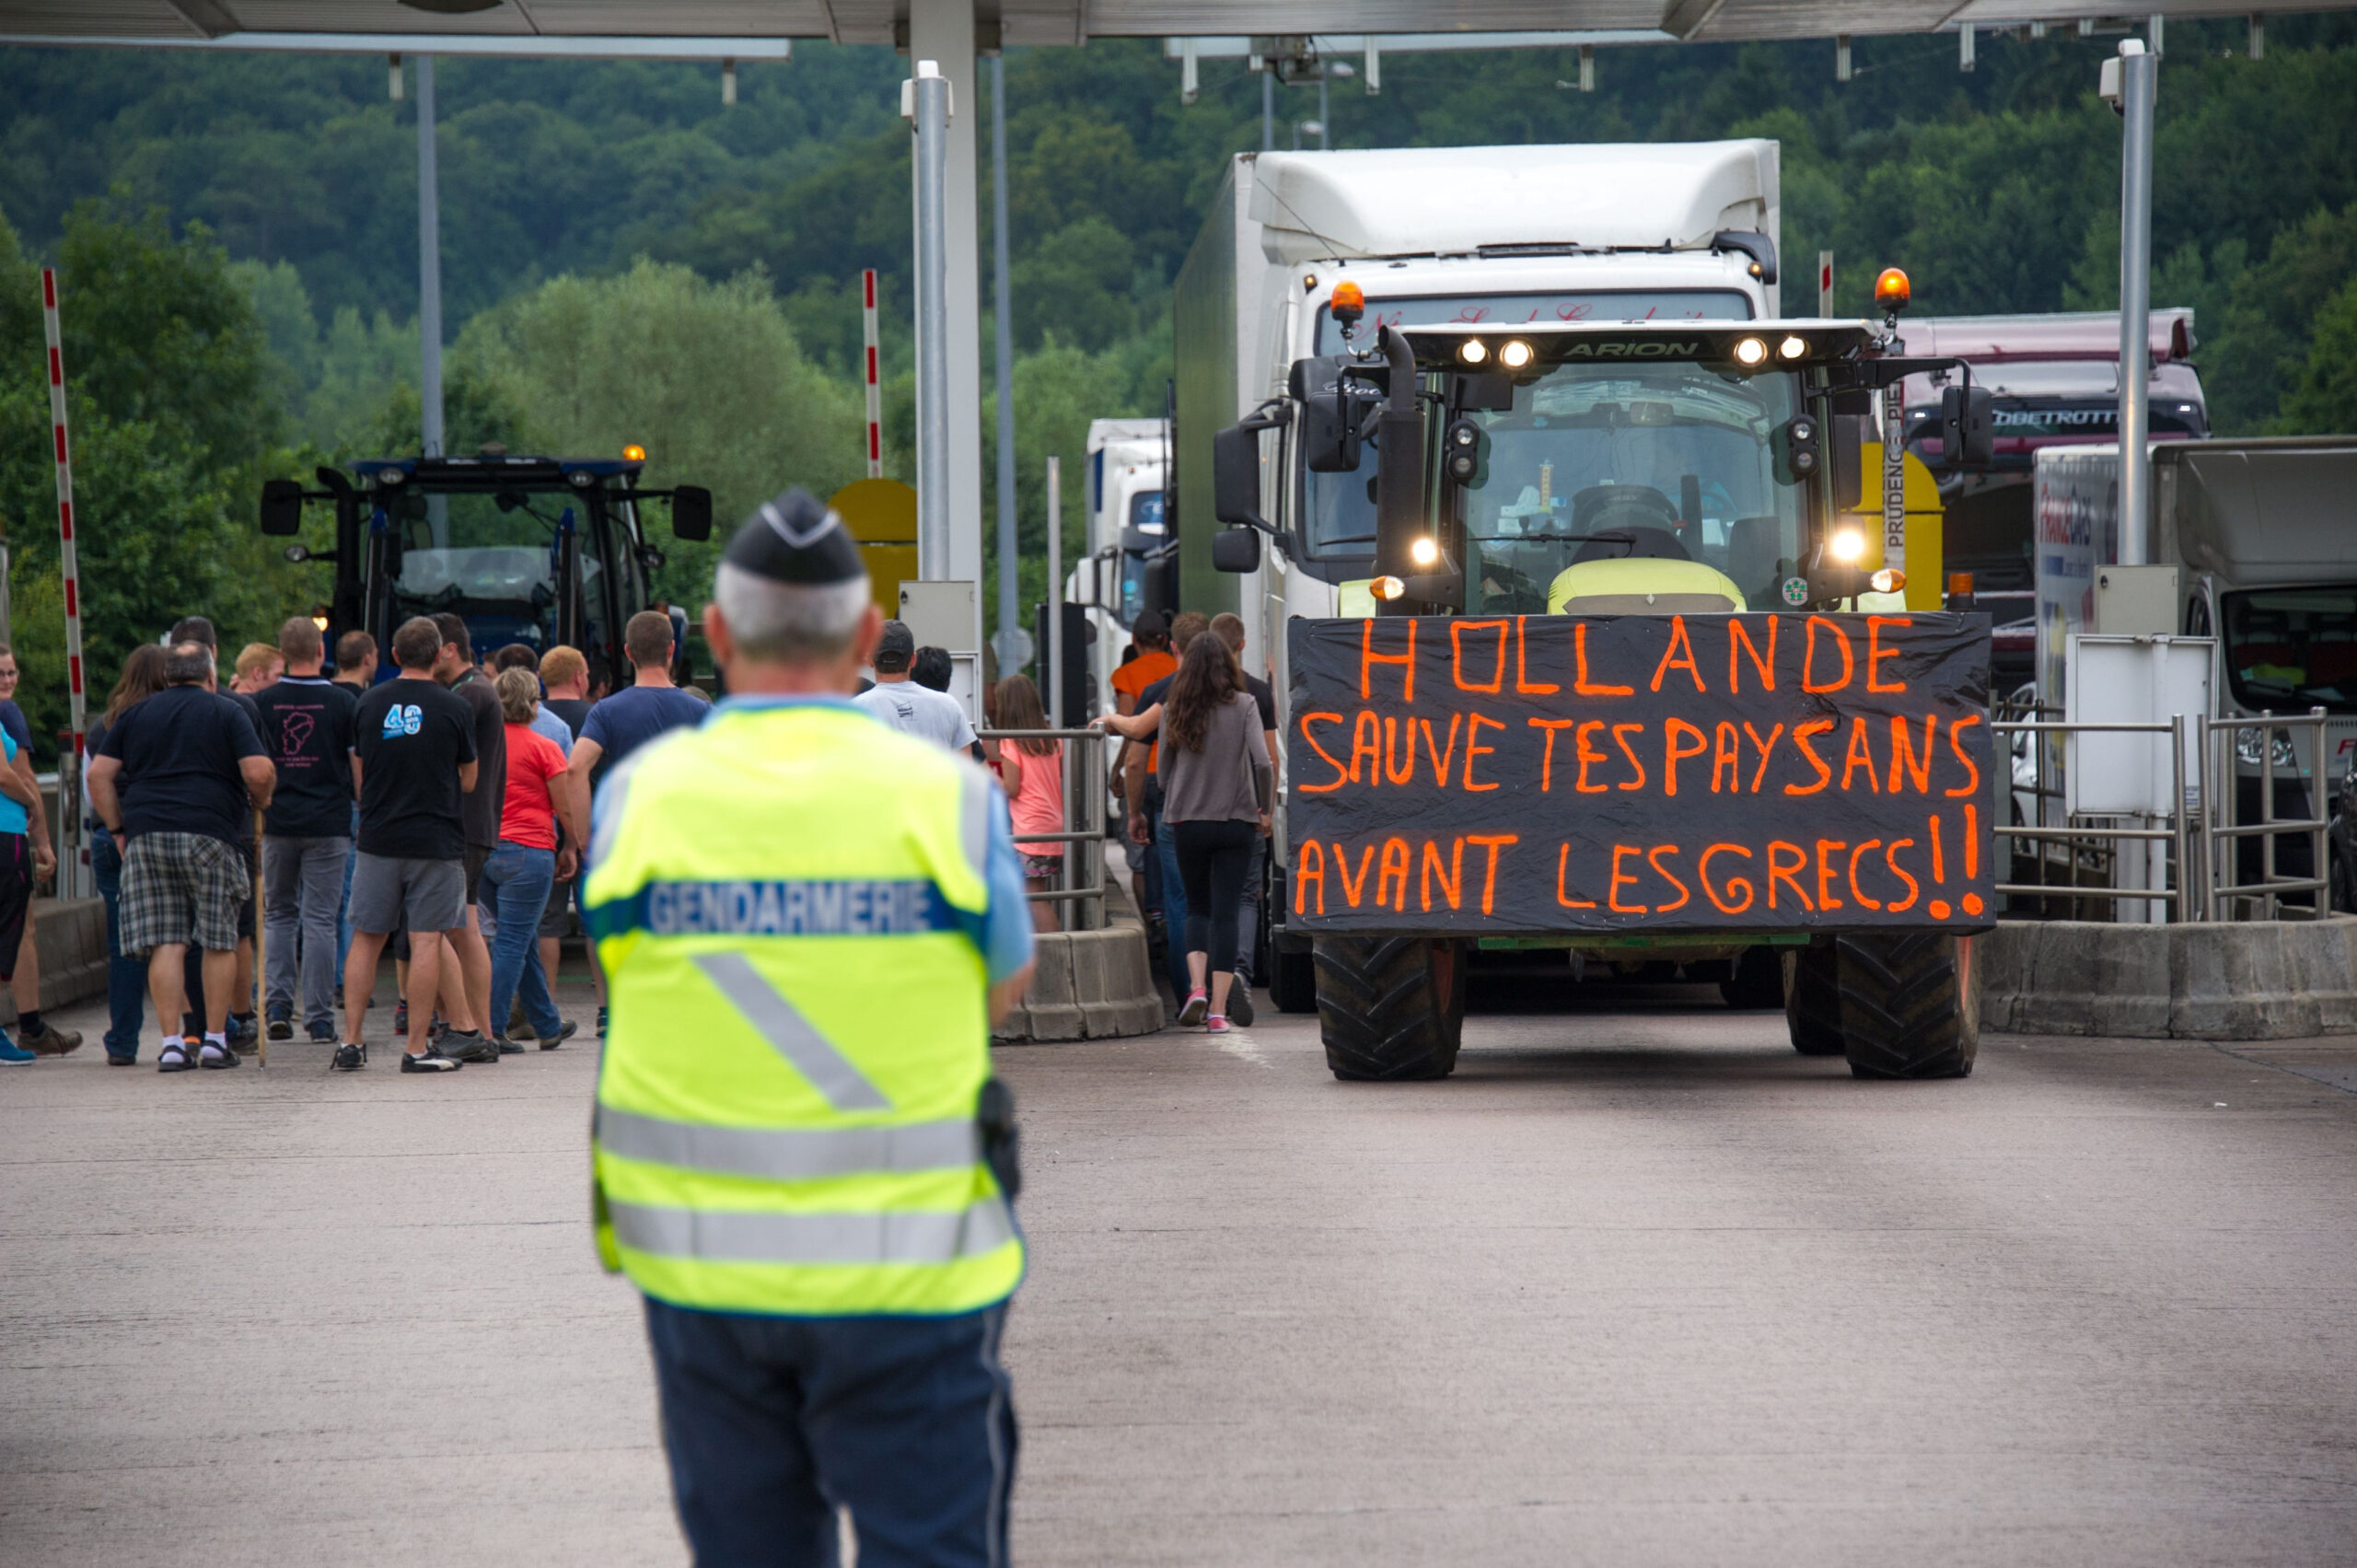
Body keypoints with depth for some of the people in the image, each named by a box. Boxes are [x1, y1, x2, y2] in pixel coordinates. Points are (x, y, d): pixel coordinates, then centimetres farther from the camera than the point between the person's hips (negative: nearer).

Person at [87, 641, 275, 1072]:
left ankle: (172, 1044, -3)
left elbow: (99, 774, 10)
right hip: (210, 834, -3)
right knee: (219, 941, 8)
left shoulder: (136, 714, 15)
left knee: (165, 944, 2)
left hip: (146, 834, 3)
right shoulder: (227, 713, 5)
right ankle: (215, 1040, 8)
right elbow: (259, 772, -7)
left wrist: (118, 829, 14)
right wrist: (261, 802, 13)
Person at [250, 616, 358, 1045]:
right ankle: (319, 1018, -1)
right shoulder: (343, 703, -3)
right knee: (319, 920, 1)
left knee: (278, 915, 15)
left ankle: (276, 1005, 4)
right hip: (328, 824, -1)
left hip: (278, 822, 2)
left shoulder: (262, 703, 1)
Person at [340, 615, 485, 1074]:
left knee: (366, 940, 9)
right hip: (437, 841, -3)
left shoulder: (370, 704, 4)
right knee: (426, 941, -1)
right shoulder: (454, 709, -6)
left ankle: (350, 1041, 8)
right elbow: (469, 781, 2)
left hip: (378, 839, 3)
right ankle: (419, 1048, -2)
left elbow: (358, 774, 12)